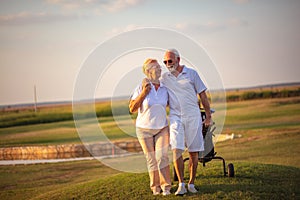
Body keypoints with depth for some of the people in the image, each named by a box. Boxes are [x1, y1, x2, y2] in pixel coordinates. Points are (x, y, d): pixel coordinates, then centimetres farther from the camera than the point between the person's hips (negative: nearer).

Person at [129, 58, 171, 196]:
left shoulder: (165, 88, -1)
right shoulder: (141, 88, -12)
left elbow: (169, 103, 18)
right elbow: (132, 108, -15)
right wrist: (144, 92, -22)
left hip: (162, 128, 2)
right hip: (144, 128, -2)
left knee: (162, 156, -12)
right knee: (151, 159, 4)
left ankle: (166, 186, -7)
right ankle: (155, 186, 17)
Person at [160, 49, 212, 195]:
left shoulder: (191, 73, 3)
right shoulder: (164, 78, 8)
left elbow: (202, 95, 5)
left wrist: (208, 116, 5)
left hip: (193, 117, -1)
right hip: (175, 117, 1)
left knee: (193, 152, 1)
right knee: (176, 149, -13)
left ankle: (191, 183, 11)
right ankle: (181, 184, -10)